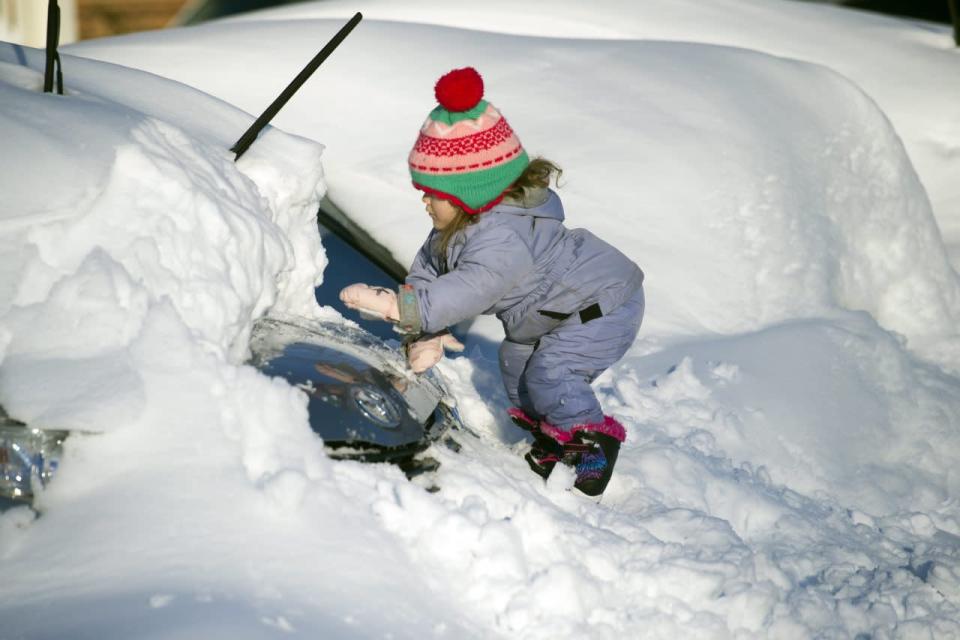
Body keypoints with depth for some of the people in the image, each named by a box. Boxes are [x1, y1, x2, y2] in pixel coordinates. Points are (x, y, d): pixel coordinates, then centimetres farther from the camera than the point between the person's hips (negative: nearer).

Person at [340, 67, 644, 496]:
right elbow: (426, 274, -6)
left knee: (550, 372, -20)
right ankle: (549, 436, 29)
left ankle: (592, 440, -2)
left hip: (603, 306, -11)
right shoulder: (455, 228, -4)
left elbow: (469, 291, -49)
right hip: (549, 314, 11)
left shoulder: (500, 238, -38)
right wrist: (423, 336, -21)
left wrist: (397, 306, -56)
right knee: (517, 359, 16)